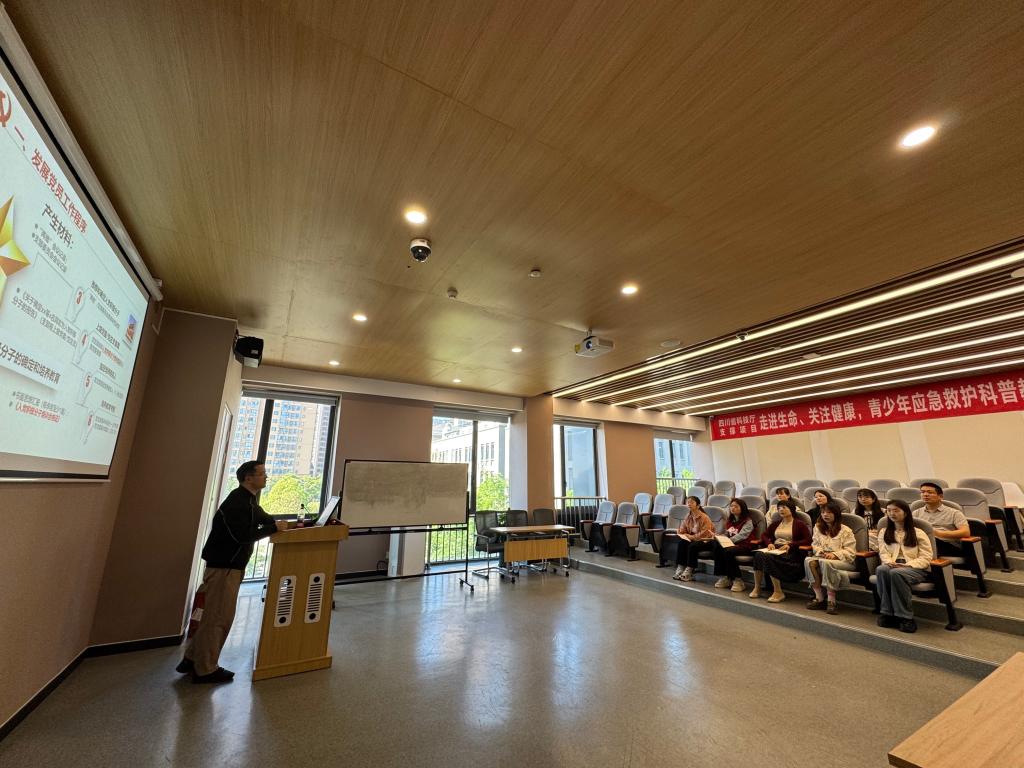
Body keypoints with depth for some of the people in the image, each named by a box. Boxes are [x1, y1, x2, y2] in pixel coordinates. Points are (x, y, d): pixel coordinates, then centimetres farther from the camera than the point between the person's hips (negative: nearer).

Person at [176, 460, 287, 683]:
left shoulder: (248, 500, 9)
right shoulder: (237, 502, -23)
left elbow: (264, 519, 15)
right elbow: (244, 536, -28)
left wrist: (287, 524, 3)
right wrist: (275, 528, -22)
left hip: (229, 565, 10)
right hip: (223, 566, -10)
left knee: (213, 615, 20)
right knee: (219, 617, 2)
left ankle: (192, 660, 34)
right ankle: (205, 670, 16)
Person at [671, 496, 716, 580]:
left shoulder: (704, 517, -18)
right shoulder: (688, 517, 3)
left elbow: (705, 534, -23)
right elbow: (682, 530, 8)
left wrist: (692, 537, -25)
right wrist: (683, 535, -14)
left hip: (705, 541, -6)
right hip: (693, 539, 6)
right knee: (681, 542, -22)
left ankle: (689, 572, -25)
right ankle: (680, 568, -22)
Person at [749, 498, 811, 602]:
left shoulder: (799, 524, 6)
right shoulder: (776, 523, 21)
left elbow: (808, 540, -5)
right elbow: (765, 535, 24)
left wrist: (790, 545, -15)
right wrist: (770, 543, 2)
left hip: (790, 552, -5)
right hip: (775, 549, 5)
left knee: (769, 557, -36)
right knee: (758, 554, -30)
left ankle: (778, 592, -25)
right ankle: (757, 588, -24)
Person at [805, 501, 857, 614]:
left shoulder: (845, 530, 0)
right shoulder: (818, 527, 15)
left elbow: (850, 552, -6)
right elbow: (815, 545, 14)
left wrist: (835, 555, -21)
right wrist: (821, 552, -8)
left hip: (843, 561, -4)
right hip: (822, 557, 4)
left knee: (825, 563, -38)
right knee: (809, 561, -30)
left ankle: (831, 601, -29)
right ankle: (819, 598, -27)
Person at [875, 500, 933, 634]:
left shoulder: (918, 533, 8)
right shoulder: (884, 533, 19)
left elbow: (926, 558, -1)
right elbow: (883, 553, 9)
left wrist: (907, 564, -18)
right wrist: (889, 562, -14)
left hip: (915, 568, -3)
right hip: (892, 566, 3)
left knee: (896, 573, -39)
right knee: (881, 570, -36)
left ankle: (905, 617, -26)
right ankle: (888, 613, -28)